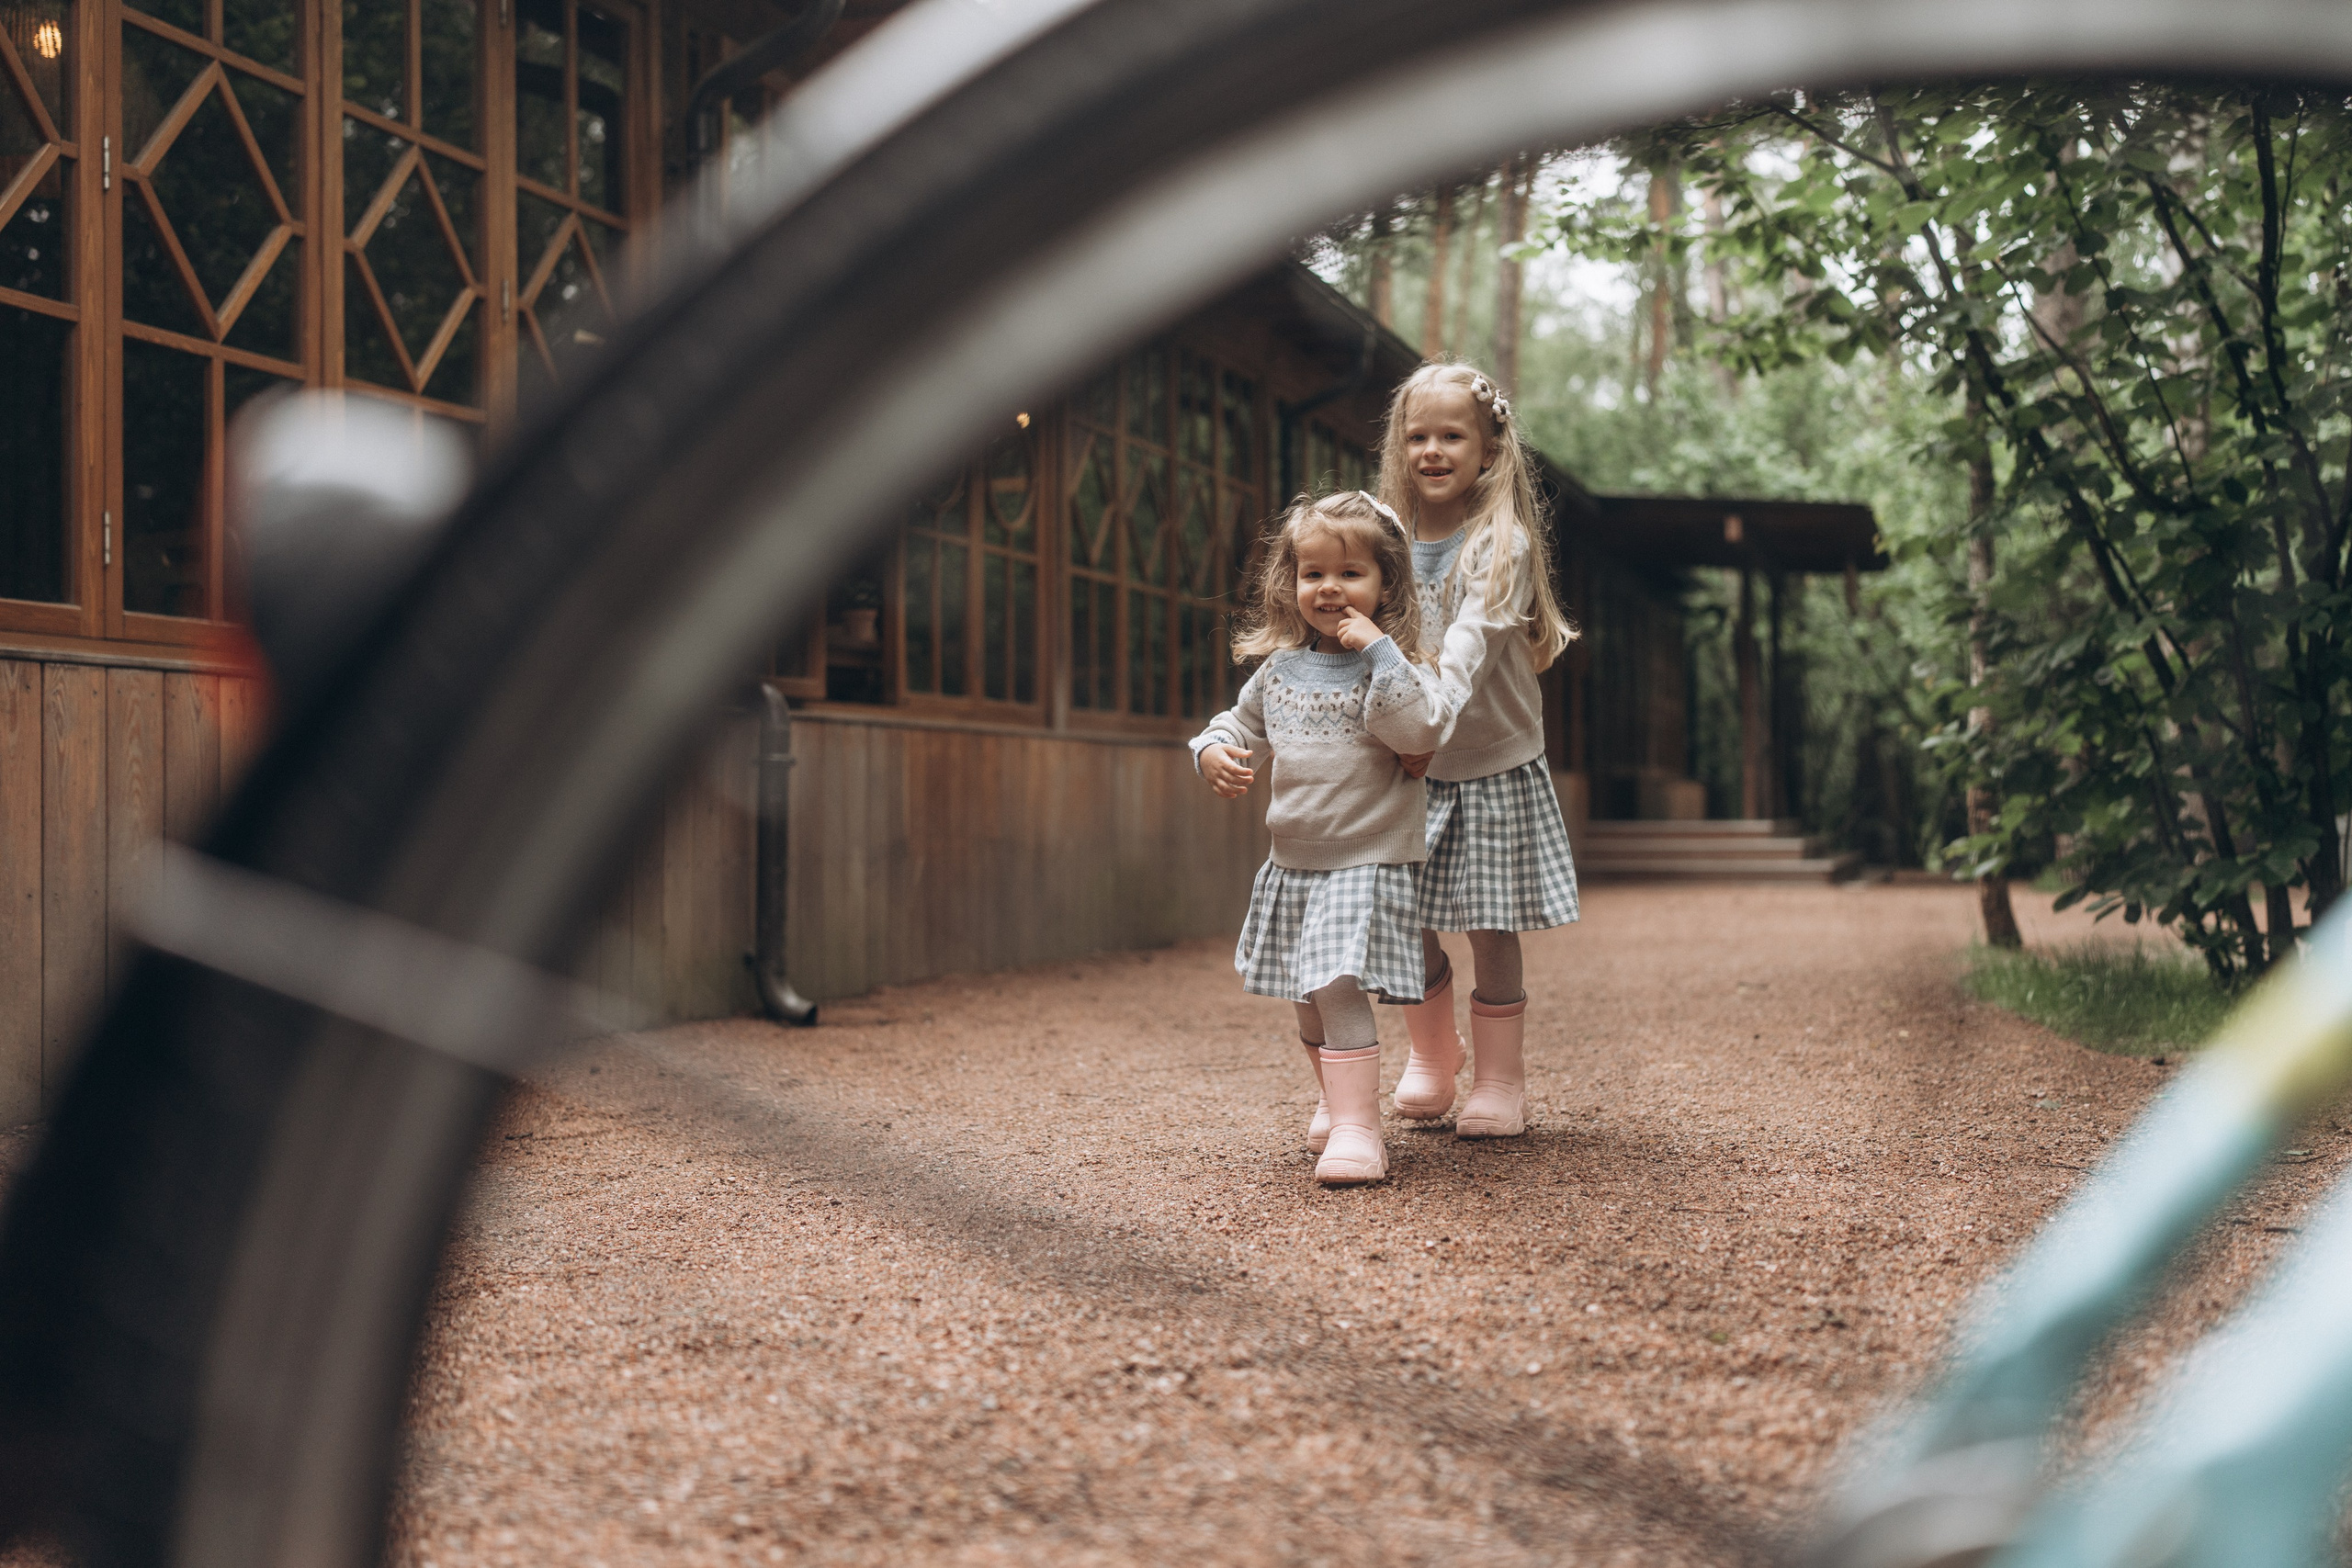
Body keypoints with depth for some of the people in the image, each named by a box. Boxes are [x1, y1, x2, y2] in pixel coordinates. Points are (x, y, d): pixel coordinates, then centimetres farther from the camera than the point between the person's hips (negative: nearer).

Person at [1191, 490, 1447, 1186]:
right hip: (1293, 862, 7)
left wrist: (1378, 651, -26)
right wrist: (1214, 750, 0)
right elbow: (1242, 718, 22)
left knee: (1339, 987, -19)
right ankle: (1336, 1097, 40)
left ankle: (1357, 1127, -16)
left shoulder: (1391, 666, -9)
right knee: (1308, 999, 18)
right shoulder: (1280, 668, 8)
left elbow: (1419, 730, -26)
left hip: (1366, 861, -7)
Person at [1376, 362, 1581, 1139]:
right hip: (1409, 775, 4)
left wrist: (1434, 718, -39)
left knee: (1491, 931, 2)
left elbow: (1474, 639, -26)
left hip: (1492, 767, -4)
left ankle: (1499, 1080, 19)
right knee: (1406, 923, 6)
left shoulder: (1503, 542, -12)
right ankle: (1432, 1054, 30)